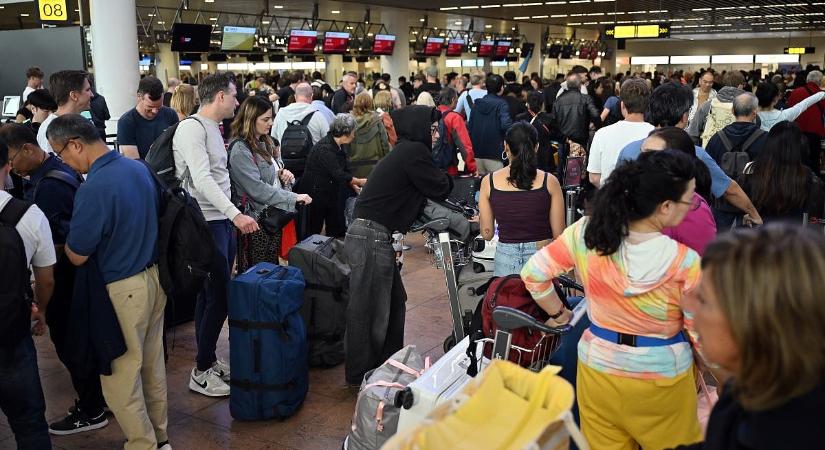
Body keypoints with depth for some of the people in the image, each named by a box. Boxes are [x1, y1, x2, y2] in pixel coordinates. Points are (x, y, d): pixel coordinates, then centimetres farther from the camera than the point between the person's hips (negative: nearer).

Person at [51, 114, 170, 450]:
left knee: (121, 376, 8)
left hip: (123, 289, -8)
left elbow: (77, 257, -15)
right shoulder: (139, 168, 2)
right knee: (153, 364, 20)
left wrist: (66, 237, 4)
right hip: (154, 276, 8)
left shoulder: (93, 189, -23)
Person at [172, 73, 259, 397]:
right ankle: (202, 372, 5)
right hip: (205, 223, -9)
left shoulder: (212, 129, 15)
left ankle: (209, 361, 25)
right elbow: (202, 180, -24)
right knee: (220, 297, -6)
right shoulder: (192, 128, -14)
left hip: (222, 222, 9)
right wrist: (235, 214, -32)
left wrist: (230, 218, 15)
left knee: (211, 294, 14)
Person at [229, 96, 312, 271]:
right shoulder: (240, 150, -16)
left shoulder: (265, 142, 12)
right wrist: (293, 198, -22)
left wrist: (283, 174, 0)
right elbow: (257, 189, -23)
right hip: (256, 220, -8)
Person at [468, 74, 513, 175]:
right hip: (494, 153, -5)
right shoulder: (501, 104, -8)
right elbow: (506, 125, -22)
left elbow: (469, 126, 10)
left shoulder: (477, 103, 9)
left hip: (476, 151, 6)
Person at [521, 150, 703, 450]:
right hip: (661, 378, -2)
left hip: (598, 368, 3)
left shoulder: (586, 232, -16)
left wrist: (558, 314, 8)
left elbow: (533, 273, -7)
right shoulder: (684, 262, -24)